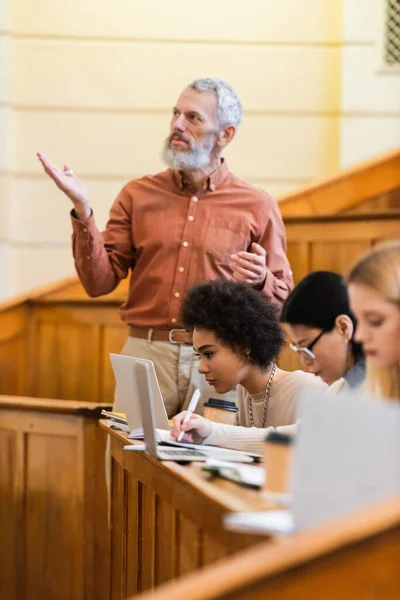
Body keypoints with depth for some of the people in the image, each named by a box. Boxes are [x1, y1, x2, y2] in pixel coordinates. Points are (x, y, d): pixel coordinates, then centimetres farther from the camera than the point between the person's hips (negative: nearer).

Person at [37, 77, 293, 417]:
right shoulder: (138, 195, 8)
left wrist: (260, 282, -16)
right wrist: (82, 211, -9)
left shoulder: (257, 207, 3)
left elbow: (282, 301, 5)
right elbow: (100, 282, 2)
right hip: (146, 352, 1)